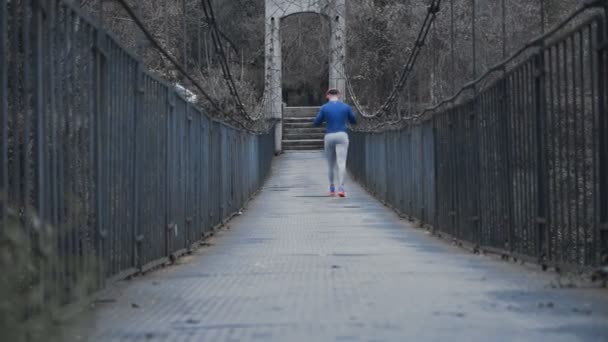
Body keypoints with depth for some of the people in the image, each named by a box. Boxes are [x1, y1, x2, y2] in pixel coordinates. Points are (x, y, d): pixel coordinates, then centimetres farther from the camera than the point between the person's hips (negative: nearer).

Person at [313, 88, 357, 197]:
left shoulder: (324, 108, 1)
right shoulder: (346, 107, 5)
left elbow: (316, 123, 7)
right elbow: (354, 121, 17)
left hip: (329, 136, 1)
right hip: (342, 135, -1)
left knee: (331, 164, 16)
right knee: (341, 163, -9)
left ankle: (332, 189, 21)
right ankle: (341, 188, -23)